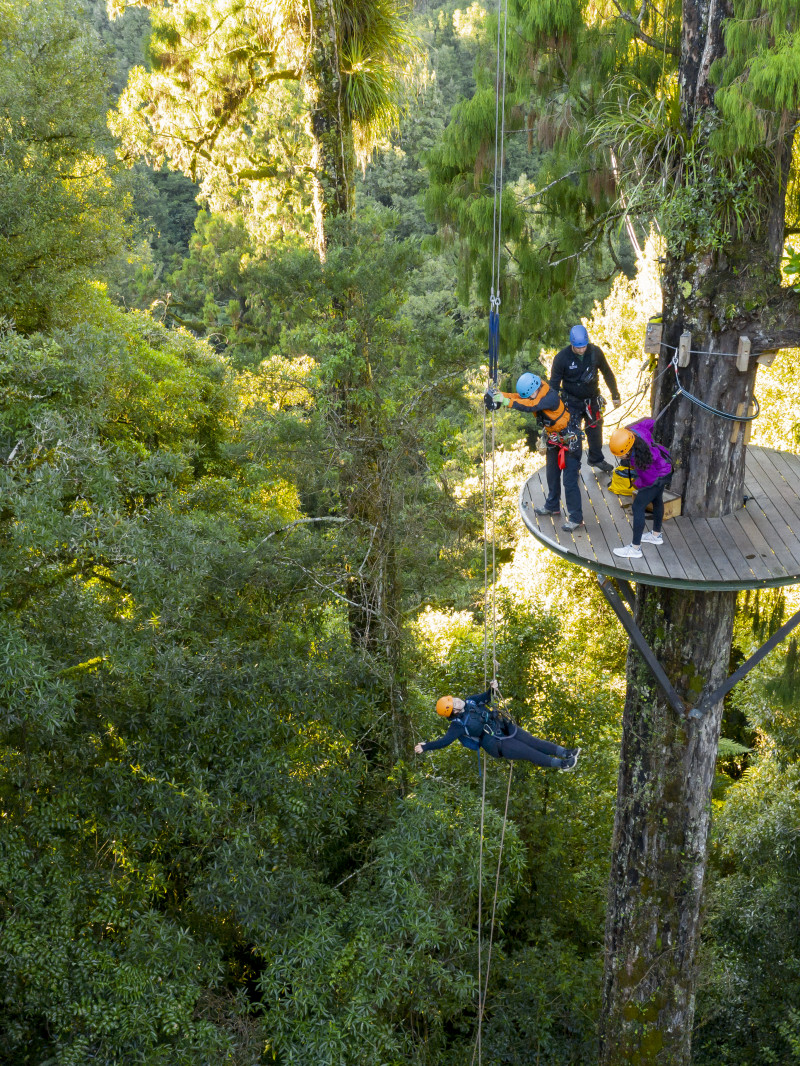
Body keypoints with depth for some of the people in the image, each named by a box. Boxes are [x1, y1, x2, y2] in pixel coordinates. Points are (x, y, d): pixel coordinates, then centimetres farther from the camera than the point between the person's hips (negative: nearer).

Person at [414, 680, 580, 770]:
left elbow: (485, 697, 16)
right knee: (528, 752, -11)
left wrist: (492, 688, -4)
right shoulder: (459, 724, -18)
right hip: (496, 743, -7)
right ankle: (560, 764, -8)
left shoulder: (469, 701, 2)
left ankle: (563, 752, 2)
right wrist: (425, 747, -28)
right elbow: (445, 740, -22)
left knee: (531, 741, -1)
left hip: (505, 727, 7)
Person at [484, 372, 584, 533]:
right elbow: (517, 397, -13)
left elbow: (531, 406, -43)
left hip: (569, 440, -9)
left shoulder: (551, 396, -30)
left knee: (570, 480, -7)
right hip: (553, 439, 9)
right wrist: (498, 395, -31)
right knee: (552, 475, 21)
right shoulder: (532, 393, -3)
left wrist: (507, 402, -49)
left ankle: (575, 518, -1)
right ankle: (552, 507, 39)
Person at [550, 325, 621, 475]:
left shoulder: (595, 352, -13)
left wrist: (615, 395, 6)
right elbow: (554, 383, -12)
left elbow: (608, 374, 2)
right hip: (572, 402, -3)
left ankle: (596, 459, 41)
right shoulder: (562, 357, -21)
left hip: (592, 399, 3)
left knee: (595, 429, 18)